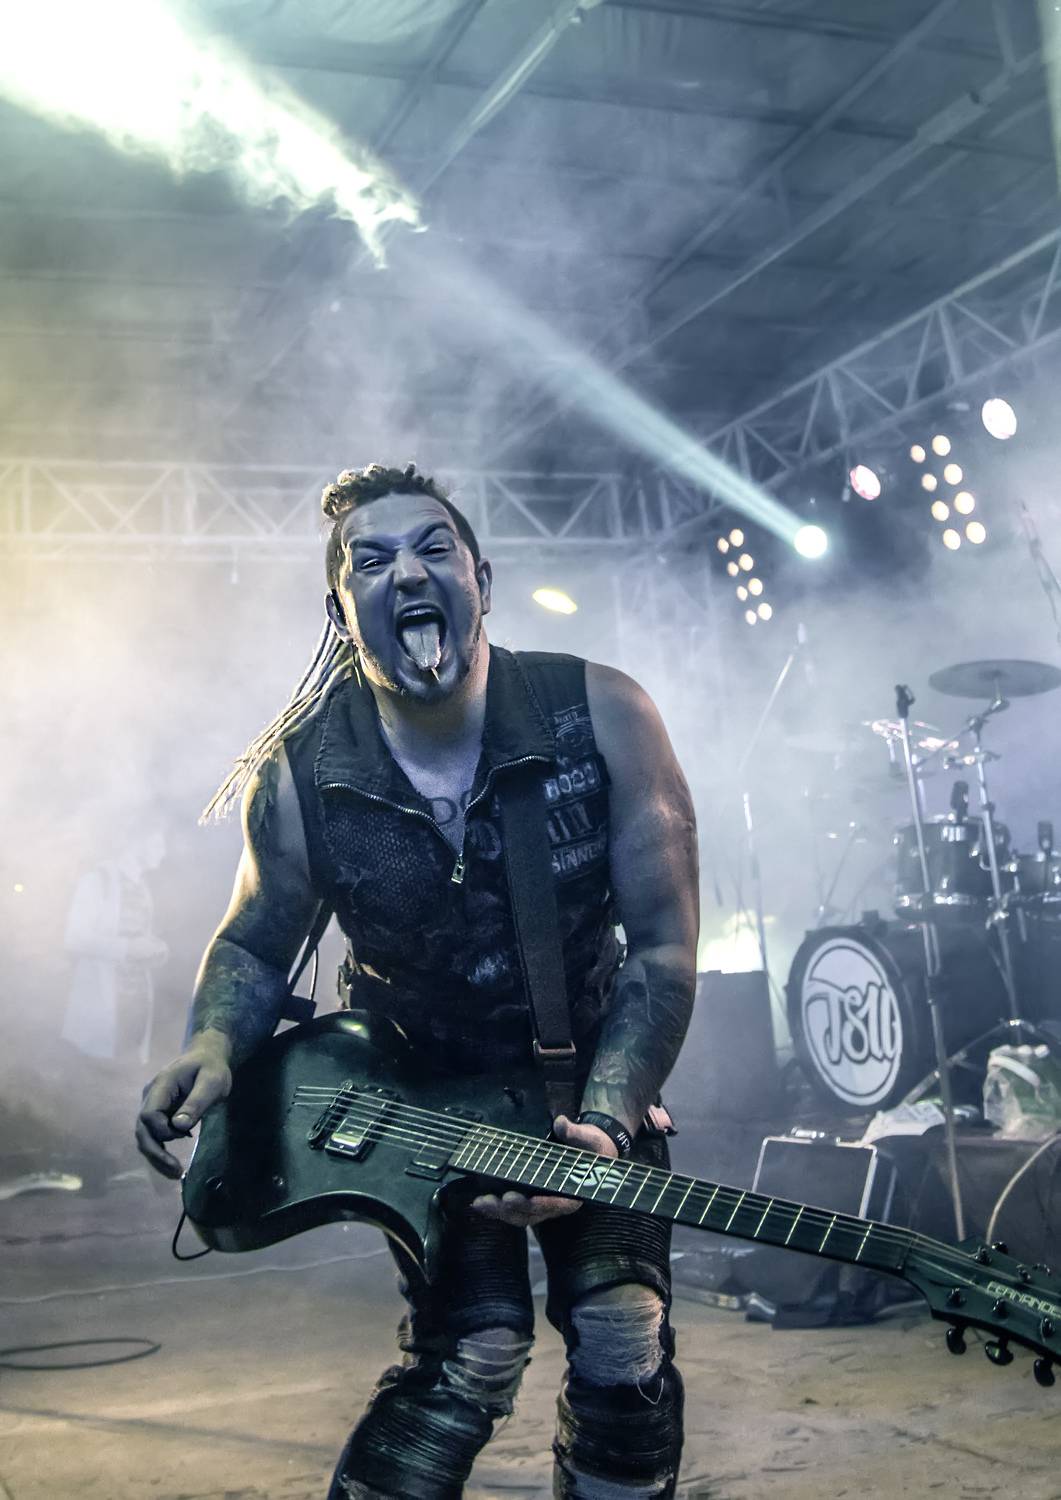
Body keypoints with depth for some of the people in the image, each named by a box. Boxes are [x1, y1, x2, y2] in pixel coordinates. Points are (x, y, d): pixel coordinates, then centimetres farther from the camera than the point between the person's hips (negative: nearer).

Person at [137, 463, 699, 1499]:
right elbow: (255, 945, 2)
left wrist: (605, 1126, -26)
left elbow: (663, 946, -16)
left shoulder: (602, 717, -19)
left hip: (588, 1081, 1)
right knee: (471, 1353, -13)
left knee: (625, 1345, -8)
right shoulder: (298, 775, -15)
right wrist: (211, 1049, -20)